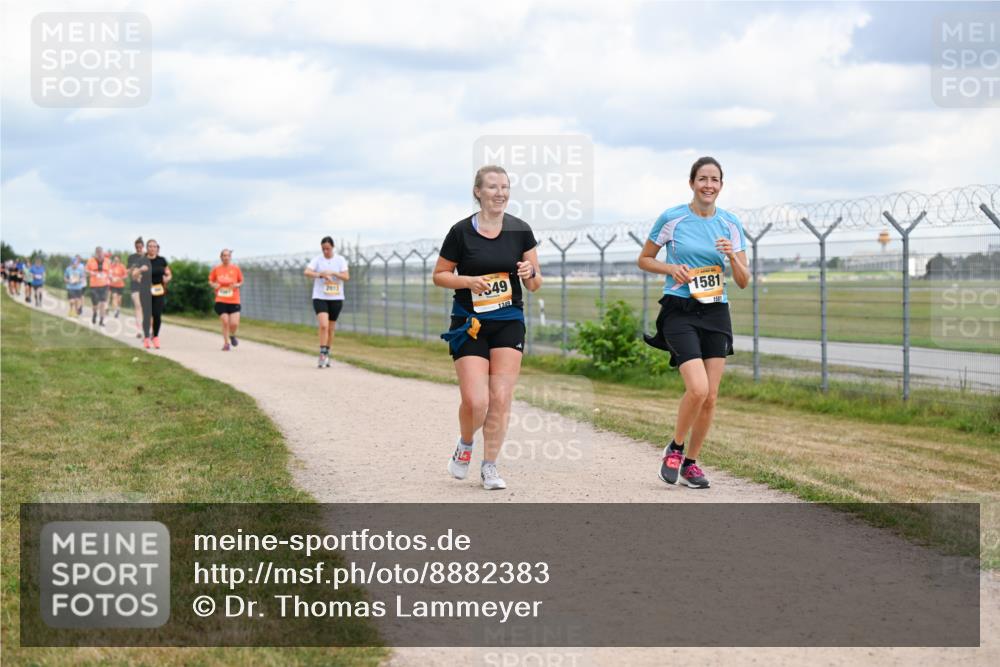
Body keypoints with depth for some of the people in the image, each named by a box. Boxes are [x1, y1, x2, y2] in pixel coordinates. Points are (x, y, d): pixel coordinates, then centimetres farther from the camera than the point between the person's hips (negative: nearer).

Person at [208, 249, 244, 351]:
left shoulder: (235, 269, 0)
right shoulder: (216, 269, 1)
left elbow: (241, 281, 10)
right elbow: (210, 280, 12)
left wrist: (237, 285, -11)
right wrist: (213, 285, -9)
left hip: (234, 300, 0)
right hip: (221, 300, 0)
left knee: (234, 323, -9)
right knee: (225, 322, -7)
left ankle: (232, 336, 25)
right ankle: (226, 343, 11)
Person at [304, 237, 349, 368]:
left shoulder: (340, 260, 3)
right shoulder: (317, 260, 0)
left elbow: (346, 277, -6)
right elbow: (307, 272, -14)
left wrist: (333, 273, -21)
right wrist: (321, 275, -29)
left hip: (336, 298, 2)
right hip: (320, 297, -2)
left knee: (331, 329, 9)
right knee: (323, 326, -19)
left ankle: (326, 355, 24)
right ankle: (323, 356, -18)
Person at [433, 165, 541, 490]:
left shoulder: (520, 231, 1)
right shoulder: (461, 231, -6)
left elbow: (535, 284, 6)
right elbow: (439, 275, 3)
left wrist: (531, 274, -17)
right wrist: (468, 281, -15)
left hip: (509, 322, 2)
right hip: (469, 325, -2)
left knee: (501, 398, -4)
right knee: (475, 401, -11)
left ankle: (490, 467, 11)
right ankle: (464, 446, 21)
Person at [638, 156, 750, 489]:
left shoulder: (731, 224, 6)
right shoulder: (671, 218, -3)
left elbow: (743, 281, 7)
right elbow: (644, 259, 8)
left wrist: (731, 255, -12)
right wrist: (671, 268, -10)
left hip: (716, 313, 4)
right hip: (679, 311, -4)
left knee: (710, 396, 1)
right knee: (698, 388, -20)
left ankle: (691, 462, 18)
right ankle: (675, 448, 5)